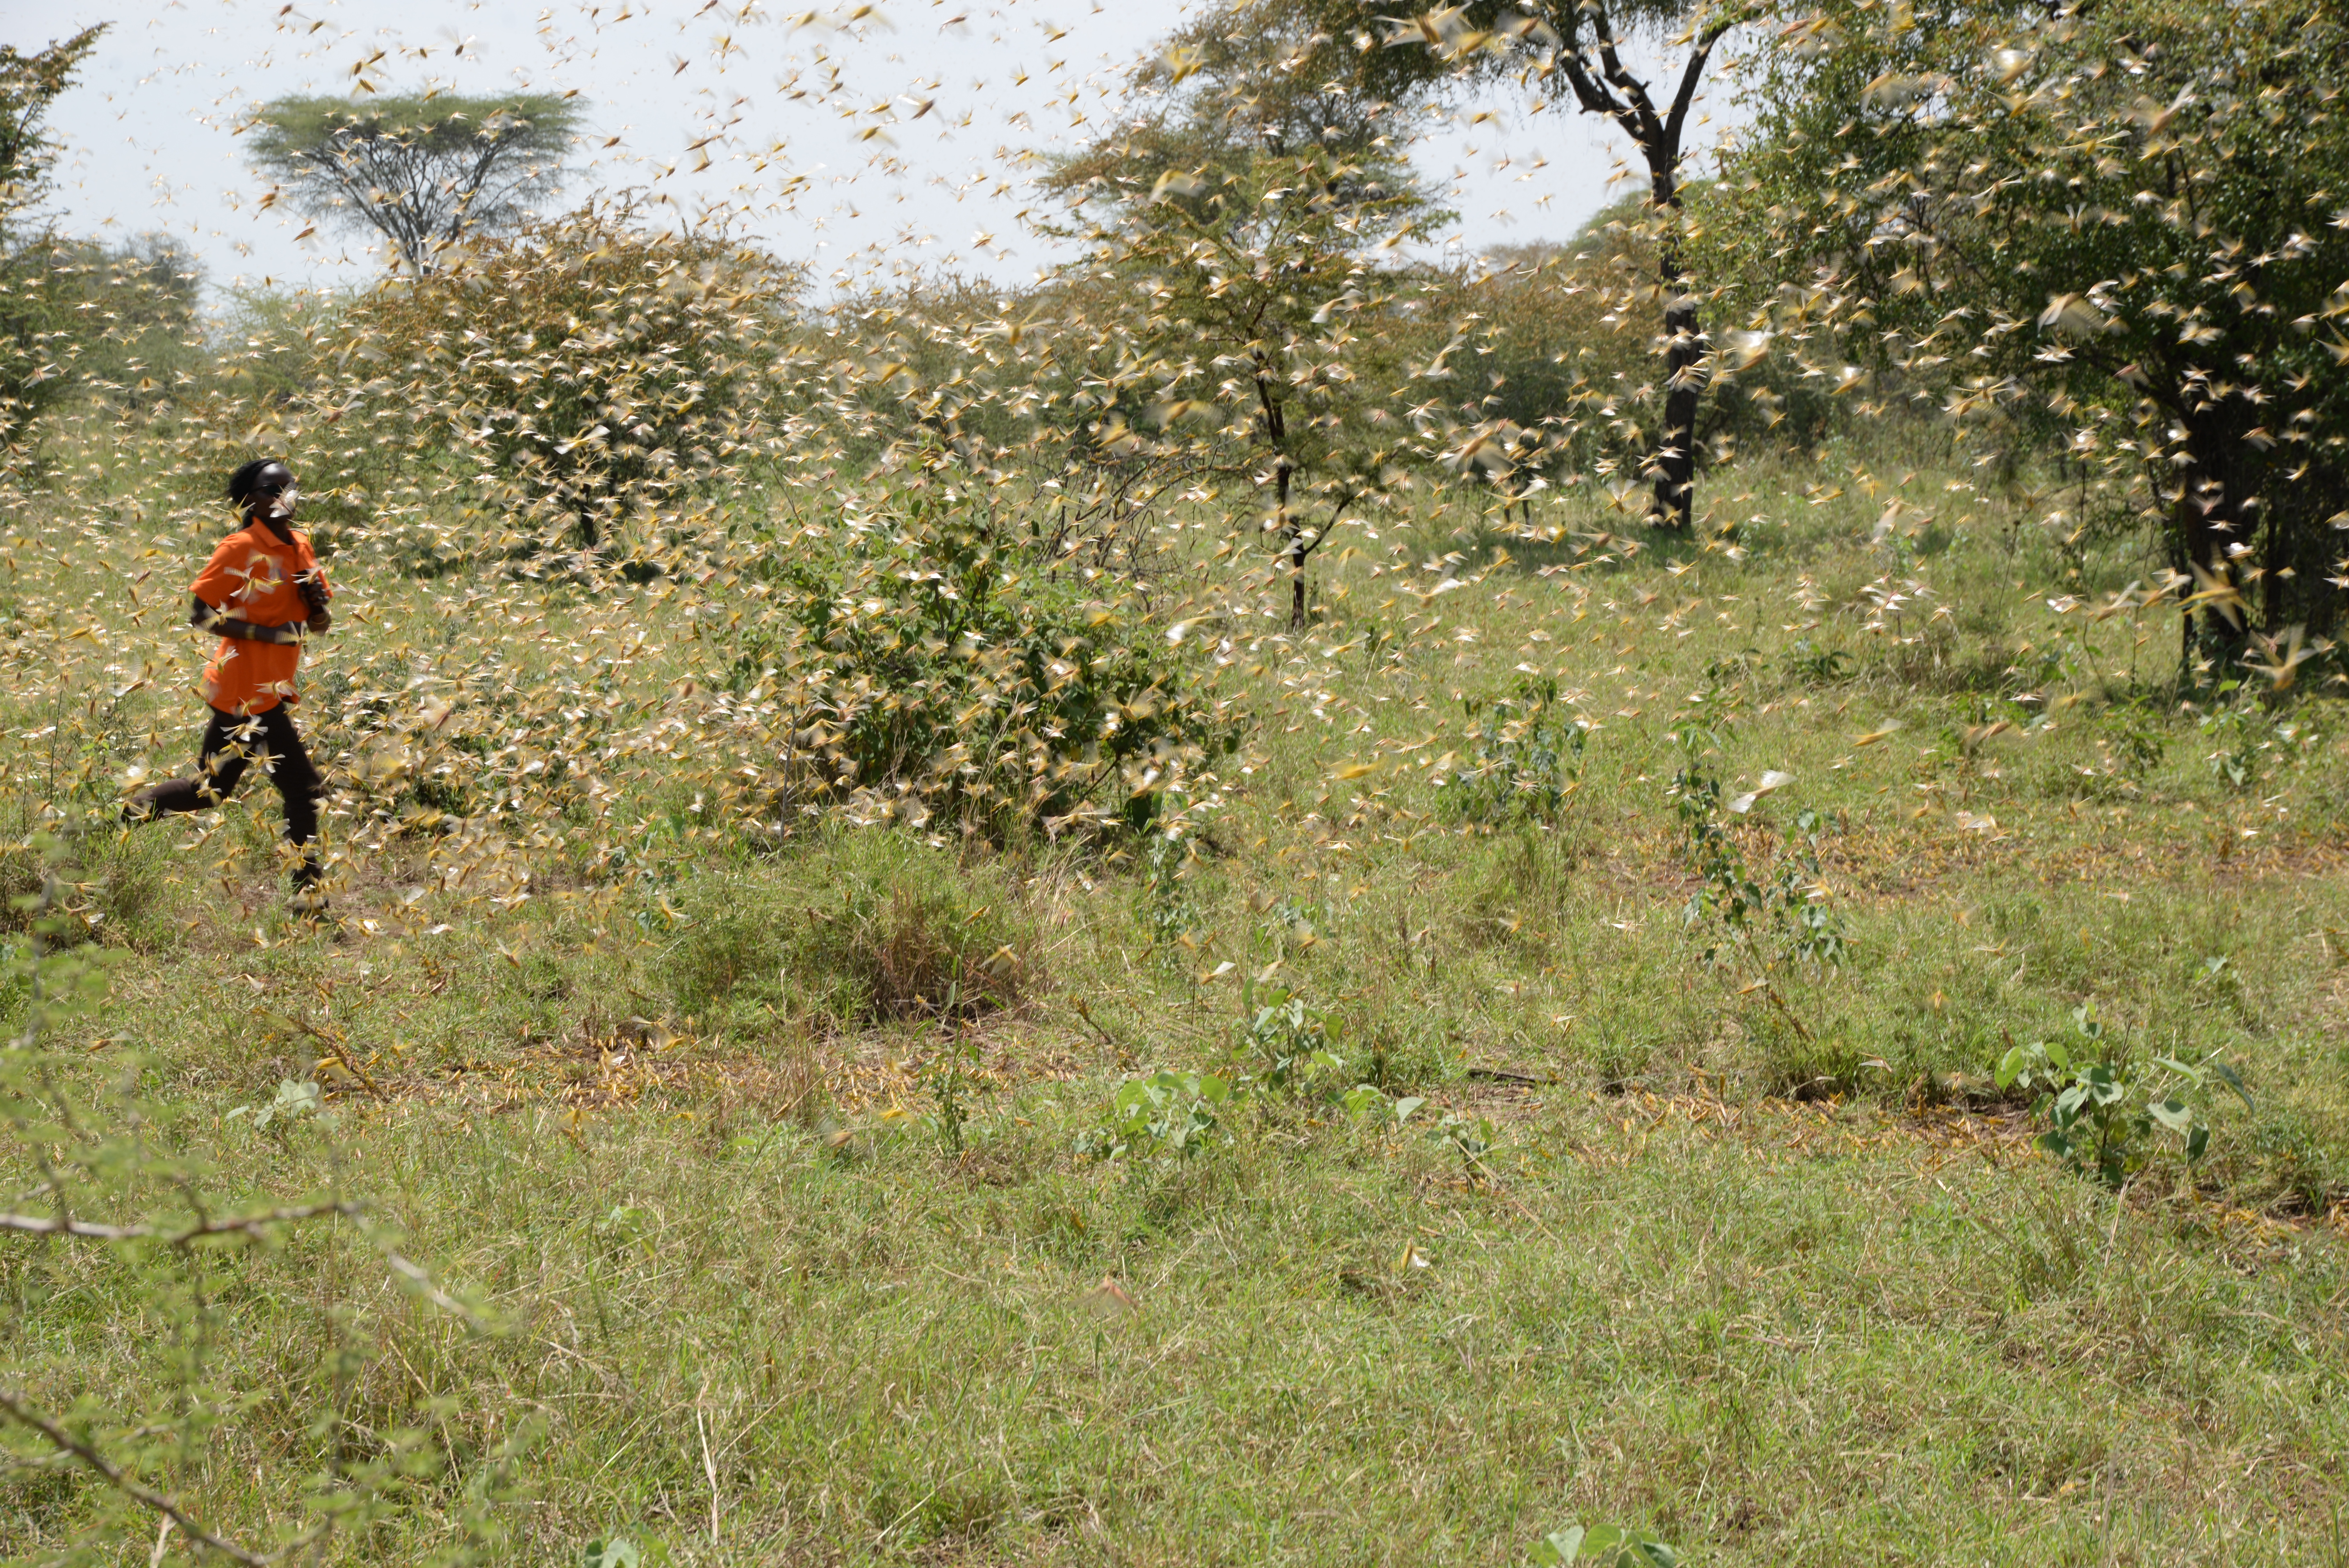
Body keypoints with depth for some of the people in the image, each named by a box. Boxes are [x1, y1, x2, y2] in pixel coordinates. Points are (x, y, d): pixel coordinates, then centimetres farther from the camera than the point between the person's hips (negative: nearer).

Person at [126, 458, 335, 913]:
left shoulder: (300, 548, 10)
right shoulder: (242, 549, -12)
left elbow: (321, 624, 14)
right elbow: (200, 616, -14)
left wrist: (317, 600, -9)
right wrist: (269, 633, -22)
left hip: (267, 692, 8)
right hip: (248, 693, -8)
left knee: (208, 790, 16)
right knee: (302, 790, -7)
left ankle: (124, 816, 25)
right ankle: (309, 892, 0)